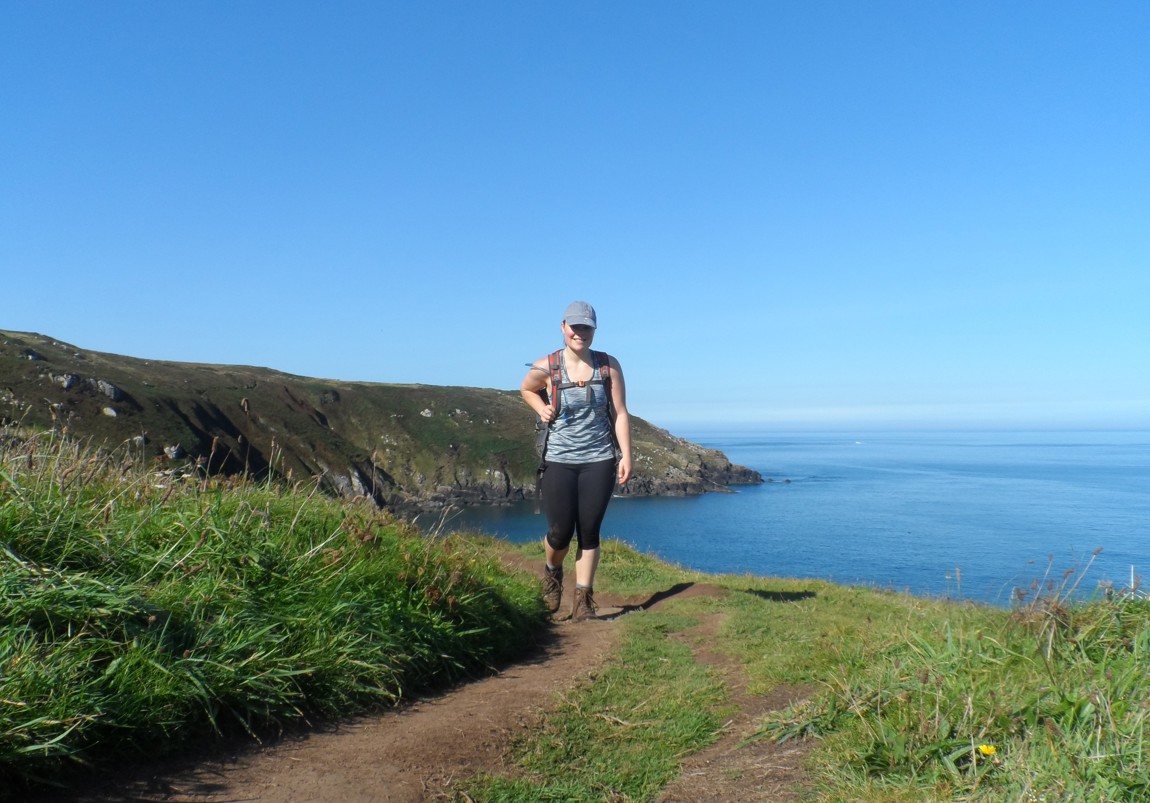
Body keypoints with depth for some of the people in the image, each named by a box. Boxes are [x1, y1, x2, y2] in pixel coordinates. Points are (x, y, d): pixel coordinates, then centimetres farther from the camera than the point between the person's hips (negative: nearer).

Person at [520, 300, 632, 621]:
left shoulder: (609, 365, -2)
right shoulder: (545, 367, -4)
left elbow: (620, 414, 0)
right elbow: (526, 389, 18)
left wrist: (626, 457, -4)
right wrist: (542, 409, -1)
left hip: (599, 460, 1)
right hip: (559, 461, -1)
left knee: (589, 532, 3)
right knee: (560, 533, 0)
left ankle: (583, 601, 15)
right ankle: (552, 571, 34)